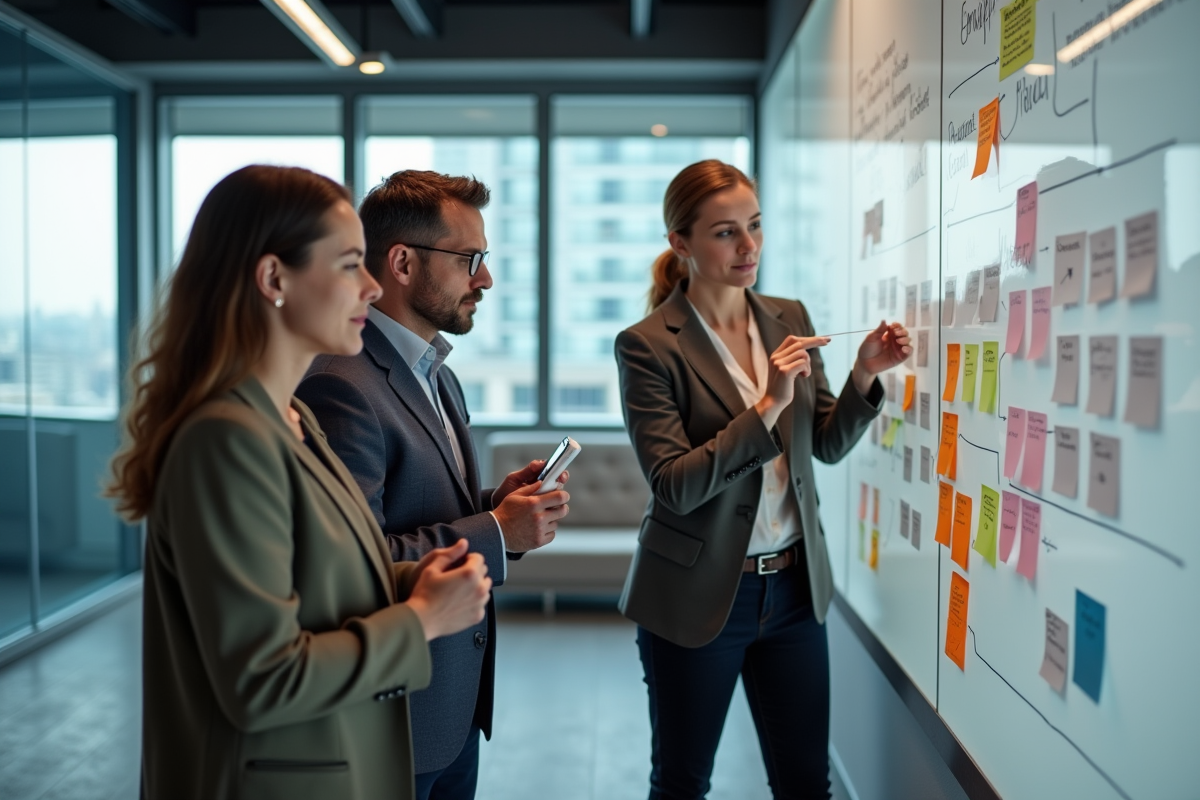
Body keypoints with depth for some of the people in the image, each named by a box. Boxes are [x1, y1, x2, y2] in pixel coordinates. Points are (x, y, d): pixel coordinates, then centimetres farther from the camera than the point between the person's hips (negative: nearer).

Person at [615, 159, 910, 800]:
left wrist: (863, 376, -10)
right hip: (697, 595, -4)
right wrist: (767, 407, -26)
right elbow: (674, 486, -19)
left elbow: (827, 445, 7)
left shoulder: (789, 318, 3)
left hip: (795, 584, 5)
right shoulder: (648, 345, -13)